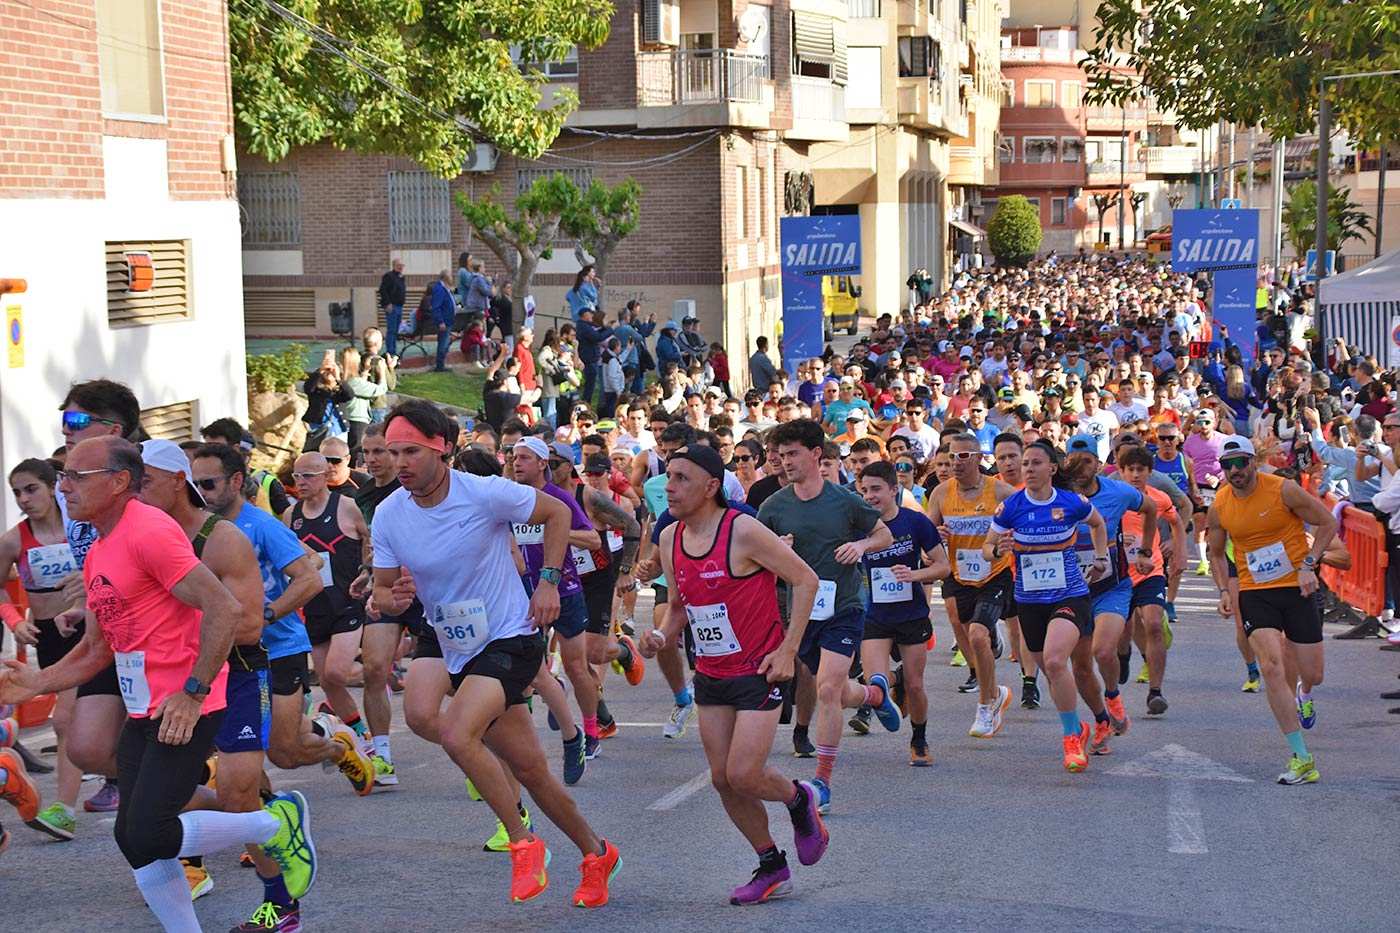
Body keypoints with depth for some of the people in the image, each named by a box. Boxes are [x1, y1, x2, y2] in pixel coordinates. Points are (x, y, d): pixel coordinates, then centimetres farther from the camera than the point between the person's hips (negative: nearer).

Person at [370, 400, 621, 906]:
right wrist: (394, 600, -19)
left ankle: (524, 844, -13)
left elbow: (557, 512, 0)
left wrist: (548, 581, -7)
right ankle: (596, 854, 32)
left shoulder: (486, 494, -16)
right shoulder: (388, 515, -4)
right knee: (528, 769, 12)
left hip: (510, 638, -6)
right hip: (458, 652, 6)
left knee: (456, 735, -28)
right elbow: (381, 593, 5)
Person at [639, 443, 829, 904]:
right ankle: (772, 867, 22)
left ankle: (799, 800, 20)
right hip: (710, 675, 7)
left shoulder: (743, 532, -18)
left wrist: (788, 649, -15)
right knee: (722, 778, 6)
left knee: (743, 775, -13)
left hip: (759, 671, -7)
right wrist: (662, 636, -3)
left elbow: (805, 580, -12)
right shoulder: (669, 539, 3)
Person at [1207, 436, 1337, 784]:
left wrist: (1309, 564, -13)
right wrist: (1224, 591, 1)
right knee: (1271, 667, -18)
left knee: (1312, 674, 4)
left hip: (1297, 588, -1)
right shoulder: (1219, 507, -1)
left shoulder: (1283, 490, -11)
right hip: (1254, 594, 2)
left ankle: (1303, 695, 47)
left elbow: (1328, 523, -3)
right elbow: (1216, 554, 15)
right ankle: (1301, 758, -12)